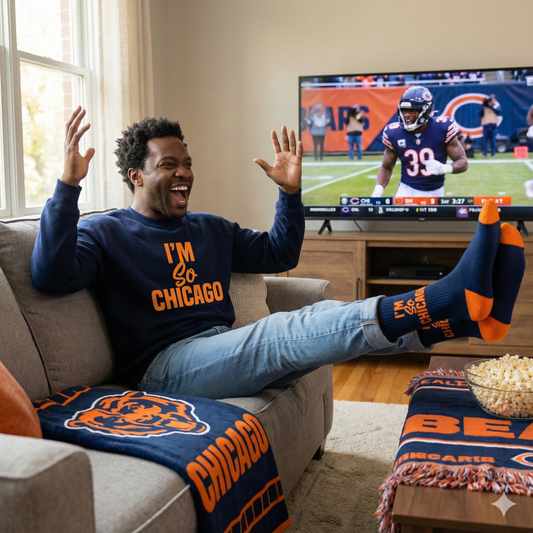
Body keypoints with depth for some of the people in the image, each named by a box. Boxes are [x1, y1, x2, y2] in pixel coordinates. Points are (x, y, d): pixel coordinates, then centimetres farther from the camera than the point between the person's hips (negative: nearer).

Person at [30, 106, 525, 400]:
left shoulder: (210, 229, 22)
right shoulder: (104, 232, 4)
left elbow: (279, 253, 27)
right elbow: (52, 275, -15)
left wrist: (290, 192, 13)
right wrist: (68, 184, -23)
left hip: (227, 352, 7)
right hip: (166, 364, -6)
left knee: (326, 314, -19)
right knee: (283, 332, -32)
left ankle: (473, 311, -33)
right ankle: (456, 302, -45)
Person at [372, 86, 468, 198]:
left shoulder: (442, 129, -14)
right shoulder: (394, 133, -9)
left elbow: (463, 162, -8)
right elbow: (386, 168, 4)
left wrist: (444, 168, -29)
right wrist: (378, 191, -13)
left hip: (435, 192, 0)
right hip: (408, 190, 0)